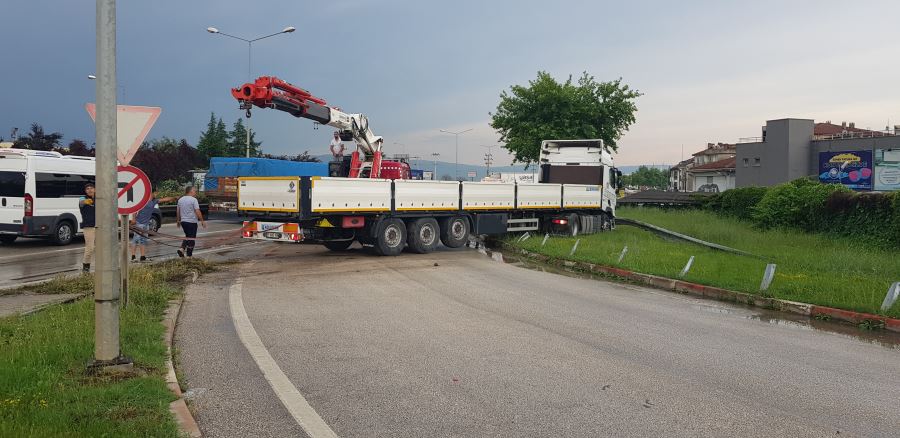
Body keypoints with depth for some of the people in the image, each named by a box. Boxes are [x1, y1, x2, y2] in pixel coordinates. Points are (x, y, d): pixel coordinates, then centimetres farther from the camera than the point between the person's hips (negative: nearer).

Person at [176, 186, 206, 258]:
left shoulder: (180, 199, 10)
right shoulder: (193, 200, -12)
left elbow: (178, 211, 16)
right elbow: (197, 211, -17)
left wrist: (178, 220, 26)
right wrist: (202, 221, -12)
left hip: (183, 221, 7)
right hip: (192, 222, -7)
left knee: (187, 236, 21)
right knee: (191, 238, 0)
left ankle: (182, 249, 2)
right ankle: (189, 255, 2)